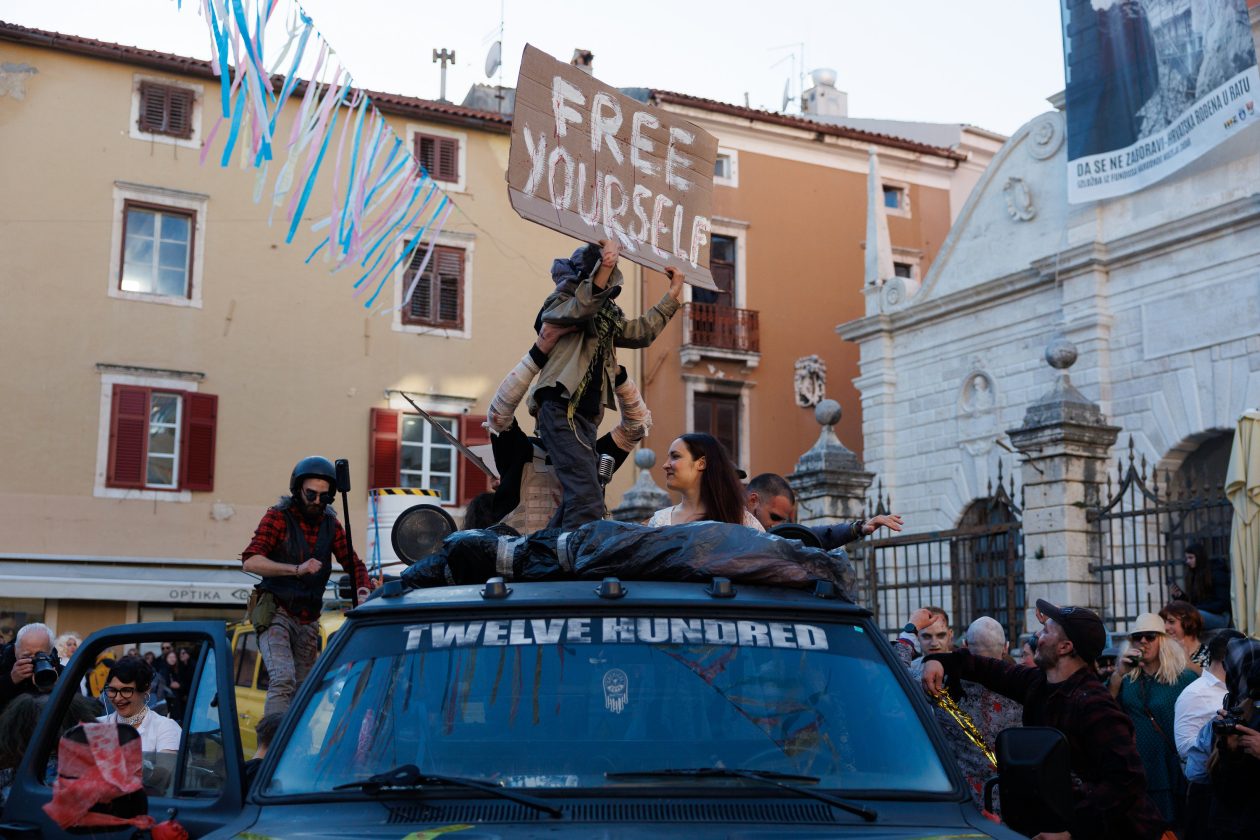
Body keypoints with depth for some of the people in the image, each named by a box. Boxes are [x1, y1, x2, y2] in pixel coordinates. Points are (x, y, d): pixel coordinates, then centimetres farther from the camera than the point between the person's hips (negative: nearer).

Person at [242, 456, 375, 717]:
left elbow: (353, 563, 10)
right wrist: (296, 569, -31)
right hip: (276, 614, -6)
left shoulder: (330, 524, 10)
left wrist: (364, 589, -13)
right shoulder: (278, 517, -6)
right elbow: (250, 561, -18)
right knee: (284, 680, -24)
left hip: (308, 620, 6)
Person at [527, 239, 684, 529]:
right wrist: (606, 263, -29)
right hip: (561, 410, -9)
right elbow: (582, 308, -22)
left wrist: (673, 294, 30)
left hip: (586, 416, 9)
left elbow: (641, 332, 30)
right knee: (587, 500, -22)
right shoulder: (559, 302, -1)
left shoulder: (607, 314, 22)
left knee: (578, 500, 9)